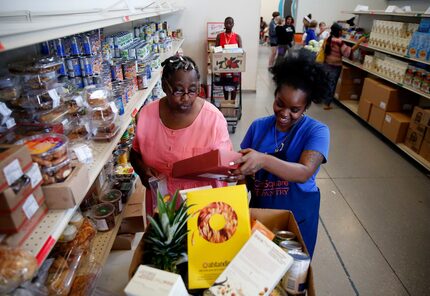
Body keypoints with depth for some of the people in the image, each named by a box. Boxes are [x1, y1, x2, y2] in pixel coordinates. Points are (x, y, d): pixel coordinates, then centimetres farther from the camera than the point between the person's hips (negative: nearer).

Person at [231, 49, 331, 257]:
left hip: (297, 217, -2)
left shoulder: (317, 131, -15)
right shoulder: (258, 126, -6)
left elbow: (304, 173, -31)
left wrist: (264, 160, -45)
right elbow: (243, 162, 1)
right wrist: (242, 168, -21)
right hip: (259, 212, 3)